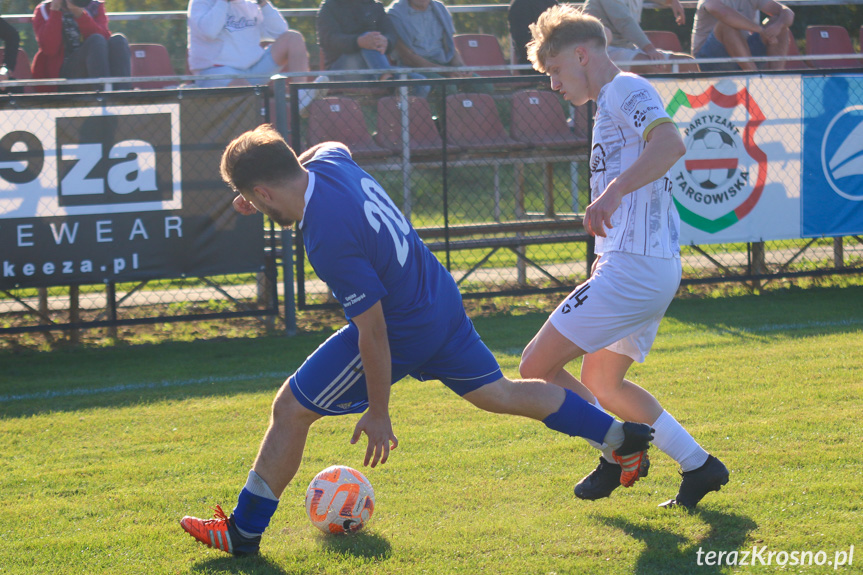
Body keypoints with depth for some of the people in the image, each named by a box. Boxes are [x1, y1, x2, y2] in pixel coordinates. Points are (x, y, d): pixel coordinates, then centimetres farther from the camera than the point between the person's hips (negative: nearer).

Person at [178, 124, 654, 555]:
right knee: (496, 393, 25)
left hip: (404, 333, -9)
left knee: (290, 411, 1)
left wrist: (378, 414, -15)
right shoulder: (327, 161, -9)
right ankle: (622, 437, 31)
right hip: (441, 302, 9)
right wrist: (270, 191, 12)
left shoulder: (328, 239, -33)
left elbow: (373, 332, -26)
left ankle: (242, 533, 11)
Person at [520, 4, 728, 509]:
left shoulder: (627, 89, -8)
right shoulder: (611, 103, 23)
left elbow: (671, 144, -29)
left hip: (635, 269, -11)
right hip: (654, 271, 11)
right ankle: (699, 465, 19)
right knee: (599, 381, 22)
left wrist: (612, 191, -40)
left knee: (537, 366, -8)